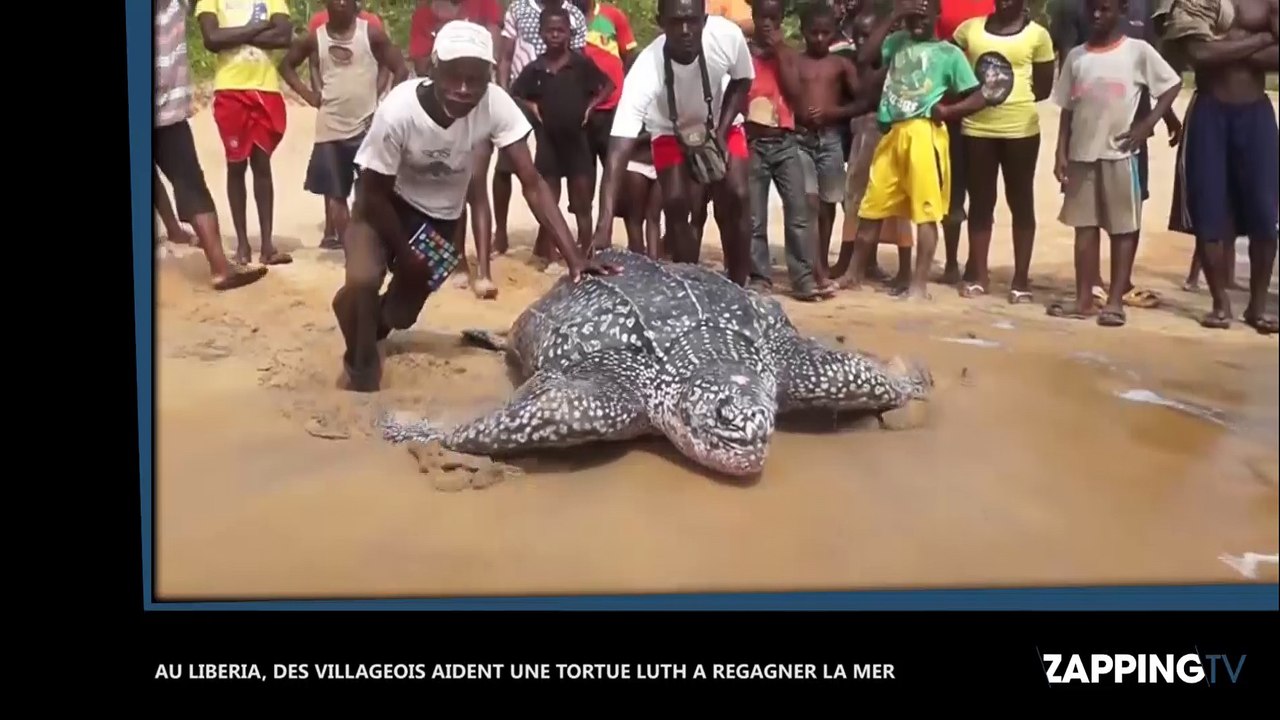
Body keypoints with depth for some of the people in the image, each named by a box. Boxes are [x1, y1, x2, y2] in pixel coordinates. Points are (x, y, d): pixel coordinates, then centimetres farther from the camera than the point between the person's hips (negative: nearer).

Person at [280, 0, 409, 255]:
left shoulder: (371, 32, -3)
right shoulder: (314, 38, 3)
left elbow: (400, 69, 0)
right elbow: (286, 64, 17)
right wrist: (307, 93, 5)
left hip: (367, 126, -2)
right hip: (330, 128, 2)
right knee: (335, 194, 6)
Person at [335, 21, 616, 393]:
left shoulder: (496, 104, -30)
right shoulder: (398, 111, -35)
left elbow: (532, 183, -29)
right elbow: (374, 193, -22)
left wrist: (573, 256, -38)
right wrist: (405, 255, -16)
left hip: (441, 213, 3)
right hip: (386, 201, -3)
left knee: (403, 313, 10)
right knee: (364, 281, -30)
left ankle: (374, 324, 48)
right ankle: (361, 362, 0)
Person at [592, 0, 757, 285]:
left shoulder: (728, 36, -34)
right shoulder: (646, 70, -41)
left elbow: (742, 81, -8)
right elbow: (618, 151, -47)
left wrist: (720, 131, -21)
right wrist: (604, 226, -57)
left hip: (720, 125, 2)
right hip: (671, 133, -1)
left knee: (735, 199, -10)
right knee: (676, 204, -16)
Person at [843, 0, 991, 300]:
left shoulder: (949, 53, 5)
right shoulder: (897, 42, 16)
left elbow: (980, 97, 4)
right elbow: (865, 57, -2)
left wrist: (947, 111, -13)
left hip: (924, 135, -4)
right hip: (893, 134, 4)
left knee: (925, 211, -3)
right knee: (871, 207, 8)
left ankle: (920, 284, 1)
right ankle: (855, 276, 20)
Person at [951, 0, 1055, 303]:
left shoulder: (1037, 35, -1)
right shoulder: (969, 28, 6)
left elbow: (1044, 88, 1)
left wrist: (1014, 101, -7)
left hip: (1020, 129, -2)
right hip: (976, 128, 3)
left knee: (1020, 201, 4)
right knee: (980, 201, 10)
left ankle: (1021, 278, 10)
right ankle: (978, 273, 19)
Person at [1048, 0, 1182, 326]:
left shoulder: (1138, 50, -2)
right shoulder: (1076, 55, 7)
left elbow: (1173, 84, 2)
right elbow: (1067, 109, 9)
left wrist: (1147, 124, -7)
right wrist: (1061, 153, 3)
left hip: (1120, 153, -3)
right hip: (1082, 153, 3)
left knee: (1123, 227, 1)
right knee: (1084, 226, 6)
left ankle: (1115, 300, 5)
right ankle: (1084, 299, 11)